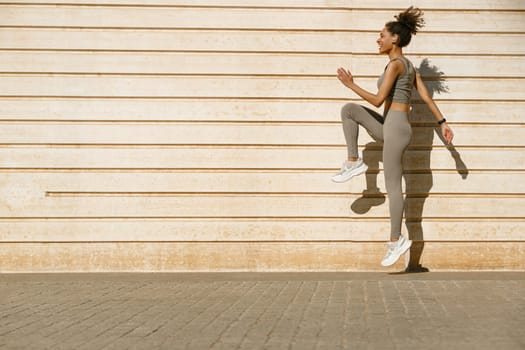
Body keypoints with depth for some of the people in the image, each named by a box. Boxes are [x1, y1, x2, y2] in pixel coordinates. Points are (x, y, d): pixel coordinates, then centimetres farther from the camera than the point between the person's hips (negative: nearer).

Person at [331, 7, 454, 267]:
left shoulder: (395, 64, -12)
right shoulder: (409, 66, 16)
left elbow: (378, 100, -16)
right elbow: (427, 97, 14)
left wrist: (351, 85, -8)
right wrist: (442, 123, 14)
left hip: (395, 127, -9)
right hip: (391, 127, 9)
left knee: (392, 186, -5)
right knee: (348, 110, 8)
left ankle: (396, 240, 0)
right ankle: (354, 162, 4)